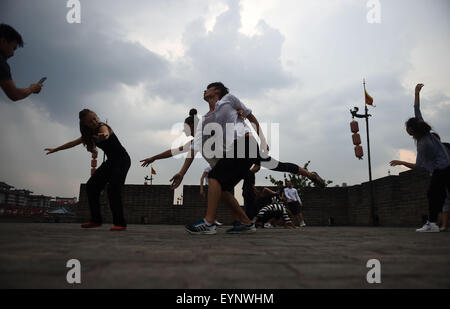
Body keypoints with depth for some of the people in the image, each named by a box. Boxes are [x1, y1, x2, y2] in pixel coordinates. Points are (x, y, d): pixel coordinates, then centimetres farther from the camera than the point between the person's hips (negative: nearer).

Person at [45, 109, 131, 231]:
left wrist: (104, 135, -68)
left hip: (122, 160, -9)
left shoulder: (102, 127, -17)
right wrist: (55, 149, 27)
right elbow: (73, 143, 22)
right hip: (110, 161, 9)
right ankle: (96, 220, 6)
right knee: (91, 186, 0)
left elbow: (106, 133, -44)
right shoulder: (89, 134, 8)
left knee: (113, 188, -25)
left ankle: (120, 223, -21)